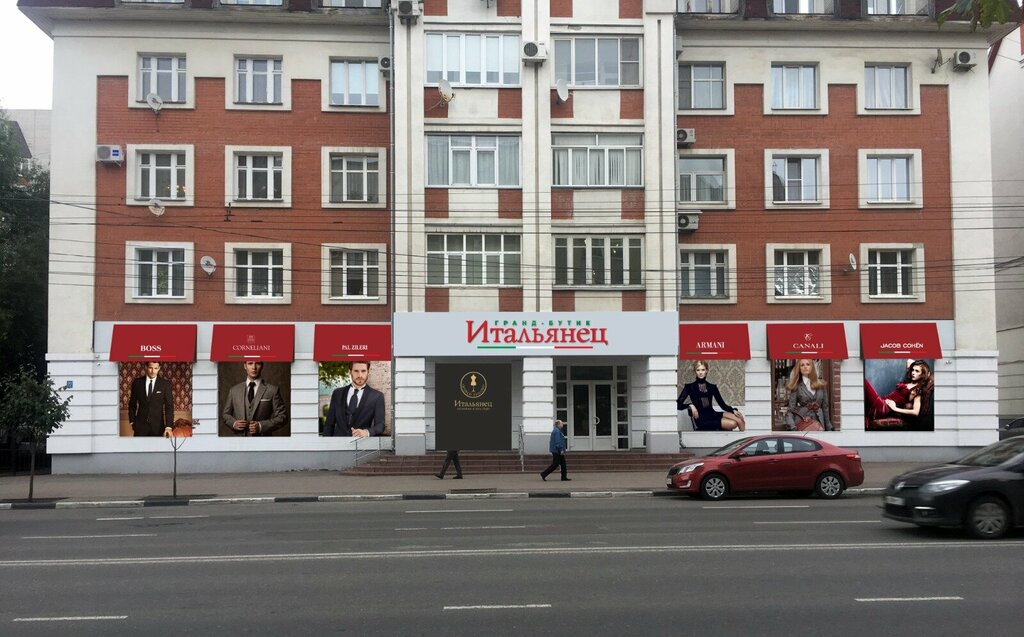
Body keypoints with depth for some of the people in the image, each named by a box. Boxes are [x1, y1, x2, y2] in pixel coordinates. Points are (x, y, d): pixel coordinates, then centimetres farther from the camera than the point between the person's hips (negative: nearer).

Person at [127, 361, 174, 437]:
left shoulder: (165, 384, -3)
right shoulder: (137, 382, 3)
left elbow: (169, 406, -7)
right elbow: (132, 404, 13)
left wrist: (168, 427, -17)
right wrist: (132, 421, 6)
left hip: (158, 426, -1)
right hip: (140, 425, 1)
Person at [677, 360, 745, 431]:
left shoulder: (712, 387, 12)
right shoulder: (689, 387, 1)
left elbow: (722, 404, 13)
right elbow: (678, 405, -5)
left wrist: (733, 410, -4)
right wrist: (690, 405, -22)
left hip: (713, 414, 5)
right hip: (702, 419, -5)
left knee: (740, 420, -20)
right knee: (733, 424, -23)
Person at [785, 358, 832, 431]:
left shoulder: (821, 385, 13)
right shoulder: (796, 387, 4)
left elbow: (825, 407, 17)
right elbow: (791, 409, -1)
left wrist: (828, 428, 14)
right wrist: (791, 427, -15)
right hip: (802, 422, -3)